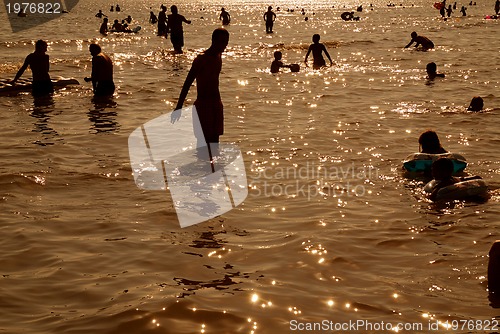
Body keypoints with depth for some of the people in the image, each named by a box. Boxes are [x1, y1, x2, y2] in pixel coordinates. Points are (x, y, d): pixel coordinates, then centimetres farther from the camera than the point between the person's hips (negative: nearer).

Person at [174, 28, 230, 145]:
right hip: (203, 105, -8)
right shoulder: (201, 60, -16)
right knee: (204, 141, -8)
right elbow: (187, 84, -18)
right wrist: (178, 108, -21)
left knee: (214, 141, 9)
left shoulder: (218, 56, 9)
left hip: (216, 105, 8)